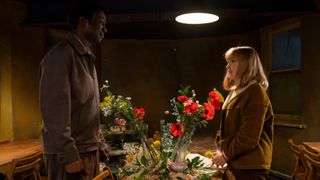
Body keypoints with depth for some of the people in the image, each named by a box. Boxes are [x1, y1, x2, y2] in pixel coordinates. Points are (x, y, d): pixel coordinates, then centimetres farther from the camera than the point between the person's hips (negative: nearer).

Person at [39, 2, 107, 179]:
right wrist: (69, 156, -20)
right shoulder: (60, 55, -13)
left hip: (89, 151, 8)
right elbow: (54, 110, -20)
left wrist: (97, 144, 14)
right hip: (70, 154, -8)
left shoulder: (87, 58, 15)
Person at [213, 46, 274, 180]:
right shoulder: (236, 91, 12)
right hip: (234, 163, 8)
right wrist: (221, 148, 2)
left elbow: (249, 136, -22)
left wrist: (226, 154, -14)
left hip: (250, 166, -8)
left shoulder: (256, 92, -16)